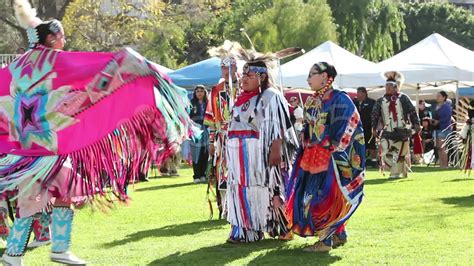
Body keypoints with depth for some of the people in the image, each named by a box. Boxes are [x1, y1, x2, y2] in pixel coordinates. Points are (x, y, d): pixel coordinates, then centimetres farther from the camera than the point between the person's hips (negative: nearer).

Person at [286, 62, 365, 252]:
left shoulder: (339, 100, -11)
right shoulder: (313, 102, 14)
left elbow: (343, 132, -14)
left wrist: (335, 154, -17)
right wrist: (305, 154, 12)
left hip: (331, 158, -8)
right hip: (313, 157, 8)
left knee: (324, 197, -7)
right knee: (312, 196, 11)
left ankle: (326, 240, 0)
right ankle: (339, 235, 22)